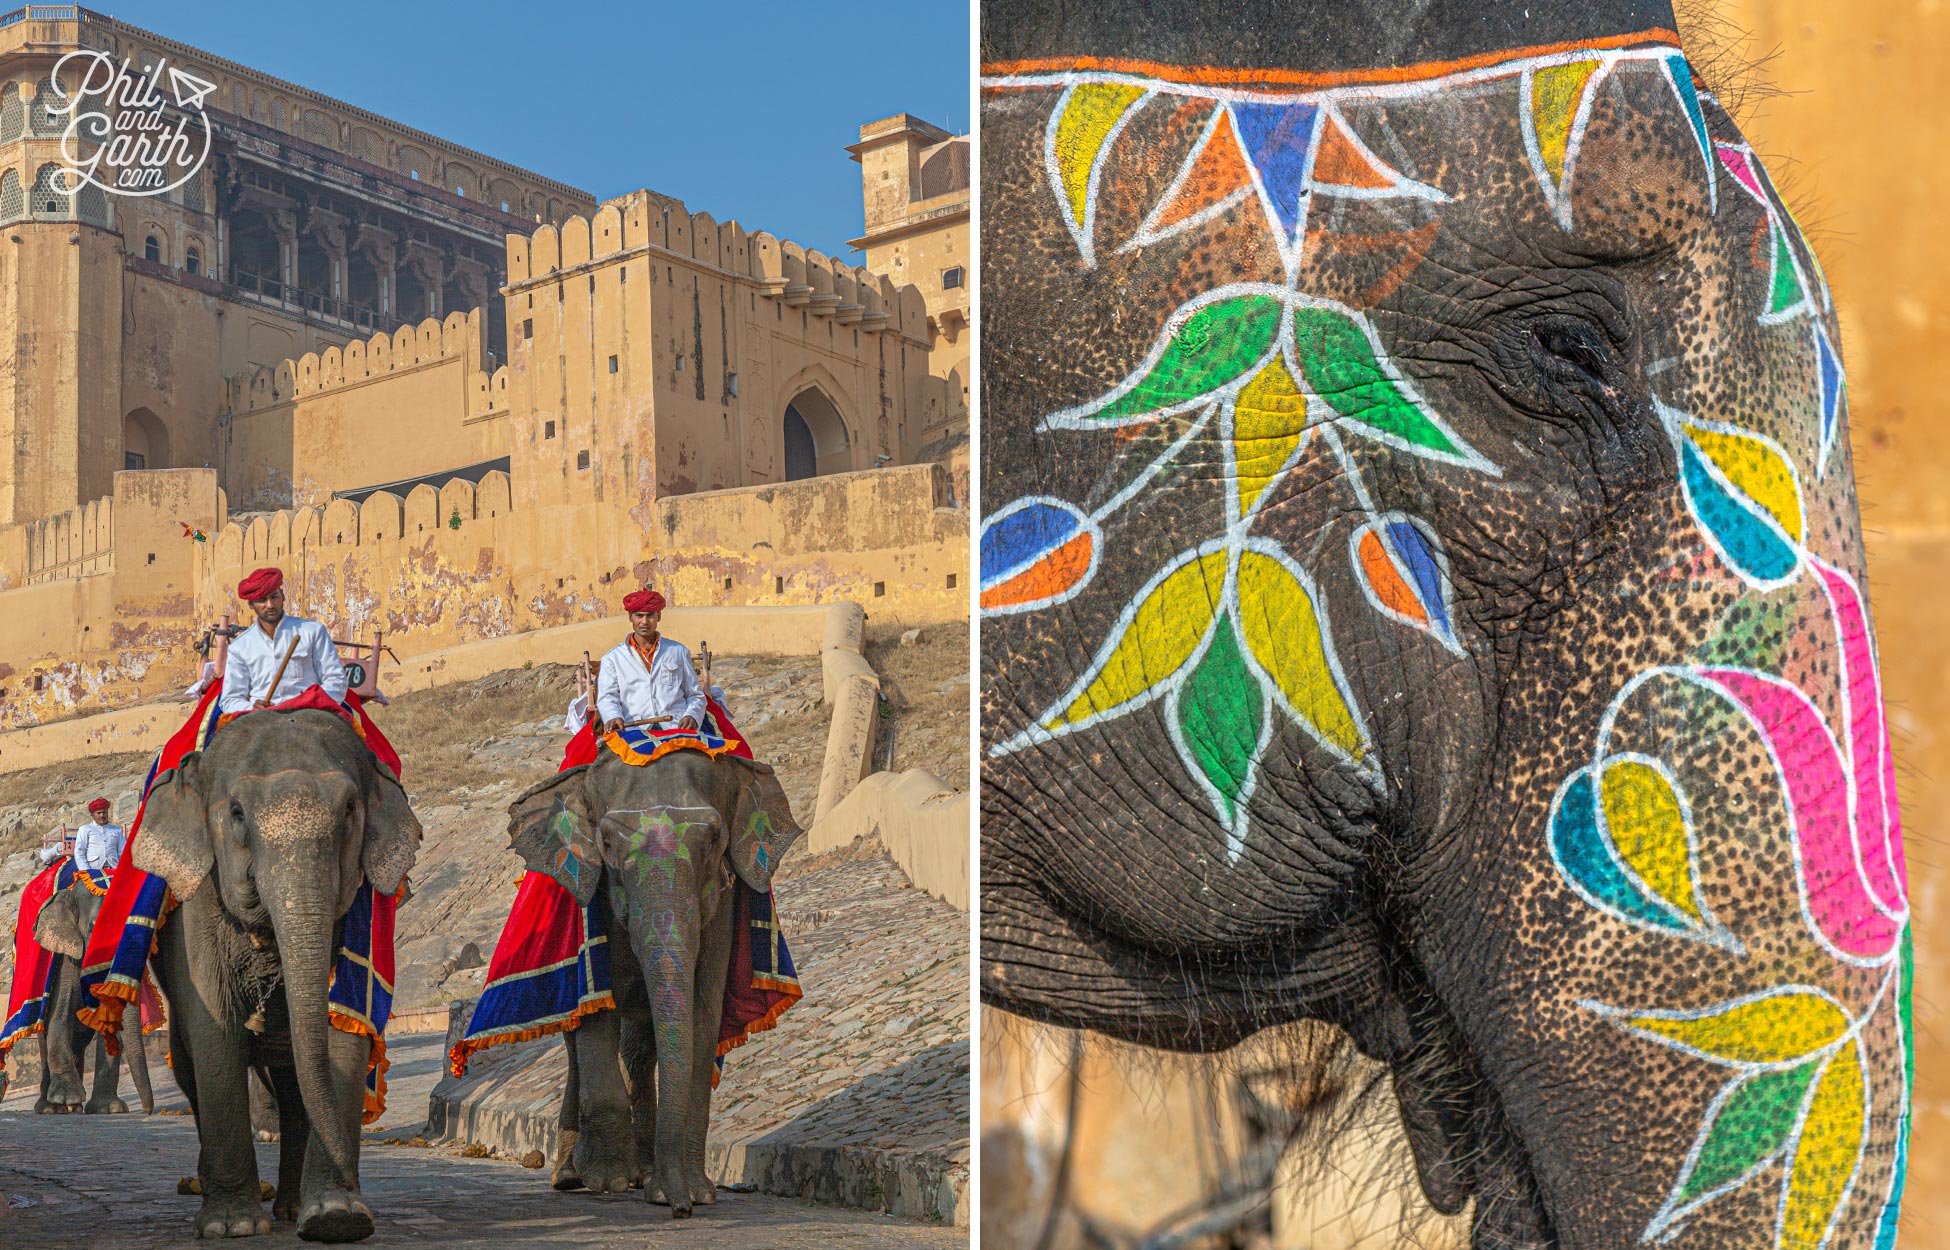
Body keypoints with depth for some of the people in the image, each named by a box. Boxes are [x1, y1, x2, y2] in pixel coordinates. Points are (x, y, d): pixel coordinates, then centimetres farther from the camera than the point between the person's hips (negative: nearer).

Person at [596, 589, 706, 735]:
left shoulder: (679, 652, 22)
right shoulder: (613, 658, 18)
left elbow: (696, 696, 21)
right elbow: (607, 697, 6)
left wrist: (692, 716, -2)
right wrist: (613, 717, -18)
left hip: (676, 726, 0)